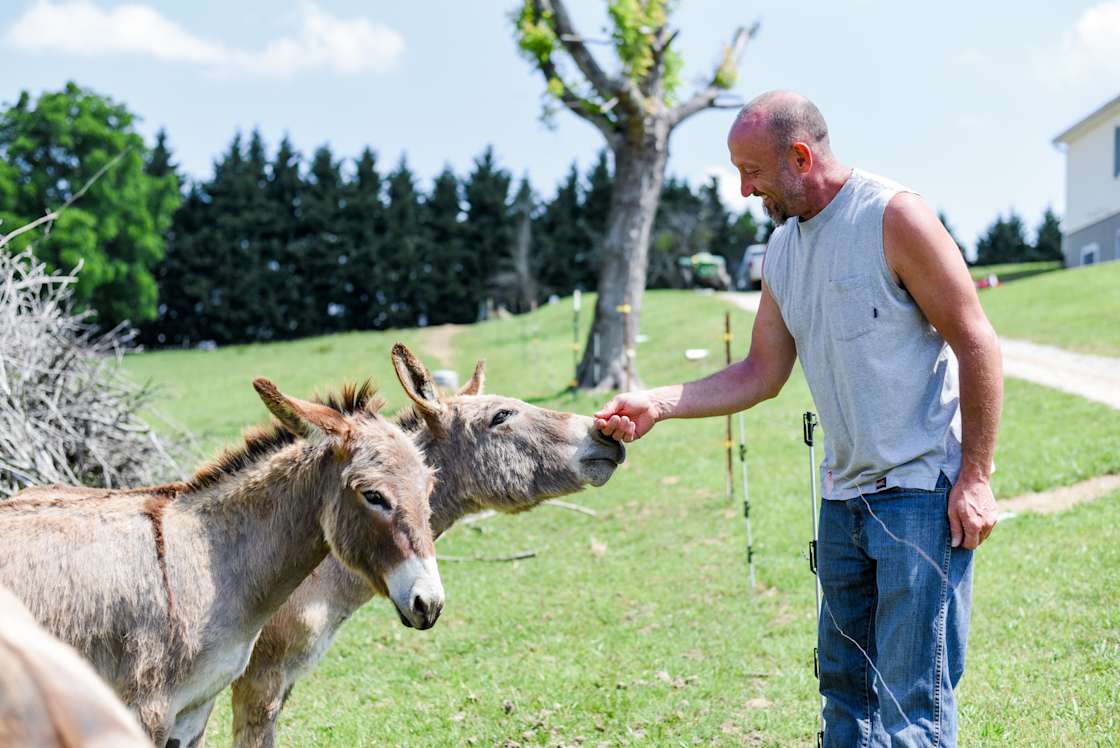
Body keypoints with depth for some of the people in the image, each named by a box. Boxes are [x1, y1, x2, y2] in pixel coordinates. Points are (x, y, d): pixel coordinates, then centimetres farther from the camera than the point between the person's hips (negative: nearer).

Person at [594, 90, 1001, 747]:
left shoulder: (895, 218, -12)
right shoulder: (783, 250, 11)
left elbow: (978, 344, -11)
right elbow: (761, 373, 15)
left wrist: (976, 478, -15)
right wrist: (659, 404, 3)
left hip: (923, 490, -7)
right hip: (844, 495, 8)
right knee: (844, 684, 13)